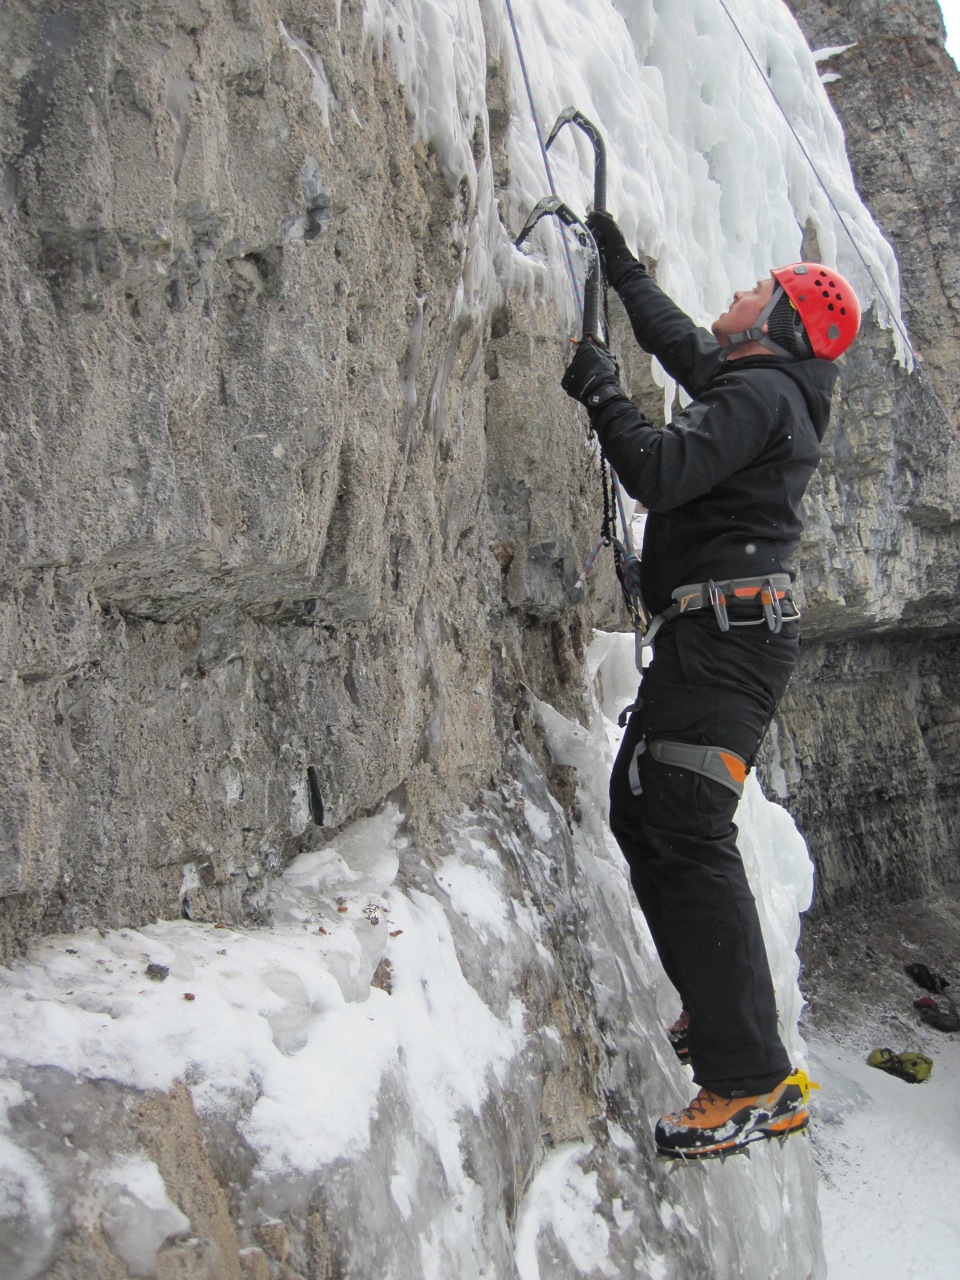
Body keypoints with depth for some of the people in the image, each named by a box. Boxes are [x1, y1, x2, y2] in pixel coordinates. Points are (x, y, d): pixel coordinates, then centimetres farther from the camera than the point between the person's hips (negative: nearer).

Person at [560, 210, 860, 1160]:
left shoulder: (761, 390, -8)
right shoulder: (750, 386, 22)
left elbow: (662, 473, -22)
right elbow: (676, 339, 40)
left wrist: (600, 394, -7)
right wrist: (619, 263, 46)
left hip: (728, 635, -11)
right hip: (713, 633, 11)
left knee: (688, 838, -17)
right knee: (640, 812, 15)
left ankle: (752, 1082, -15)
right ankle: (717, 1010, 25)